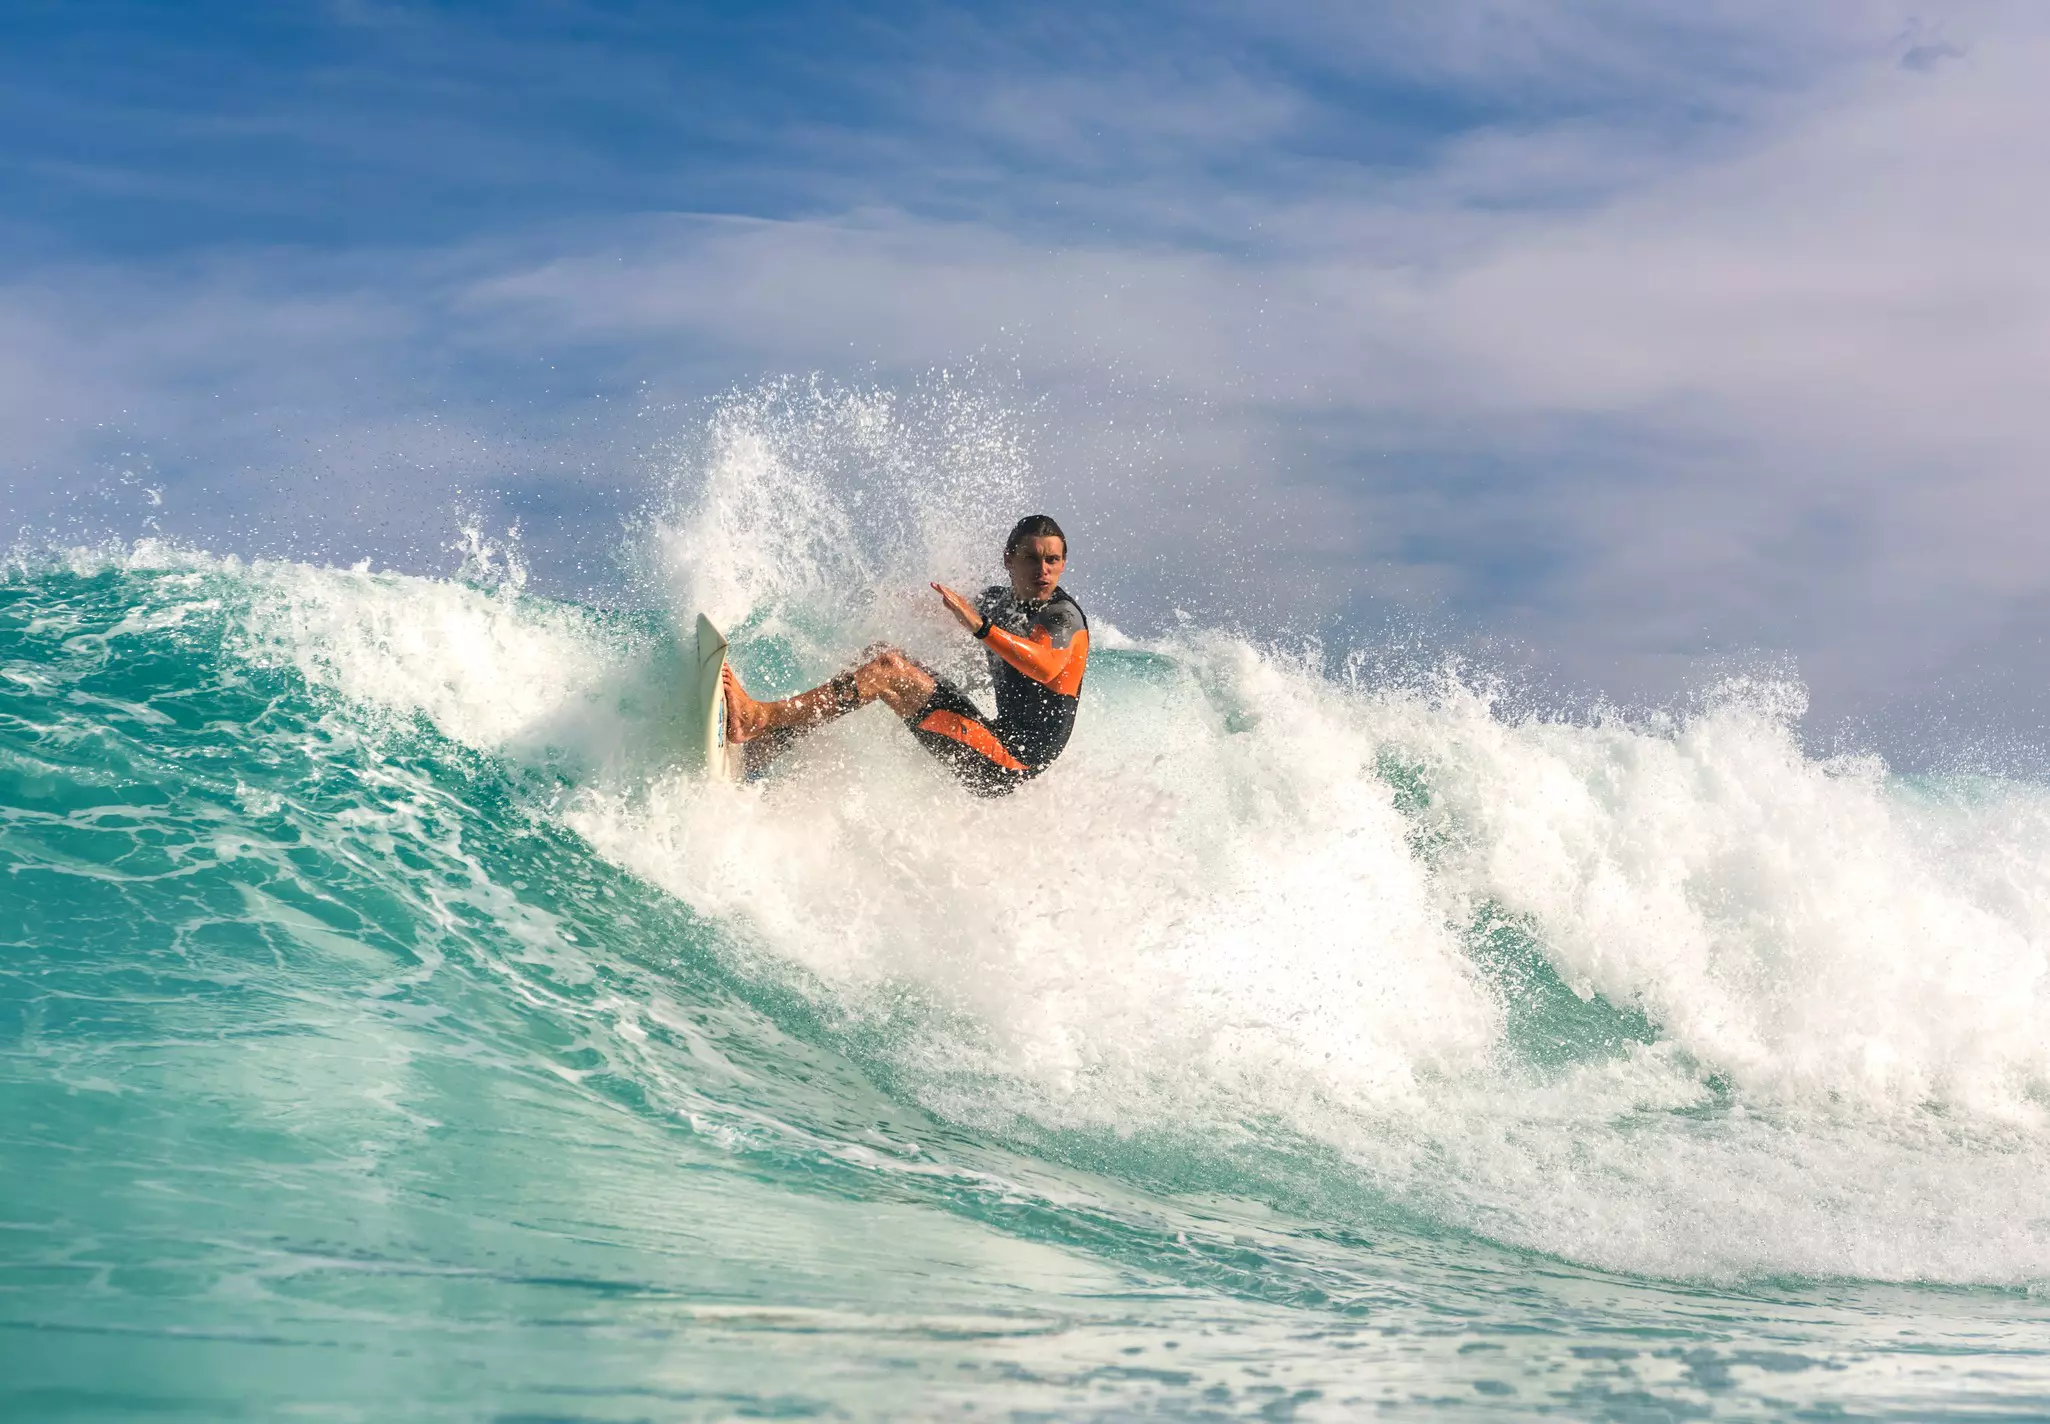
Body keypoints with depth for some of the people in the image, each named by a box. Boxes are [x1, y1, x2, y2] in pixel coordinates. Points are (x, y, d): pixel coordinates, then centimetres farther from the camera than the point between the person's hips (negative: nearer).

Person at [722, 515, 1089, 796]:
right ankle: (758, 748, -4)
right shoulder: (996, 601, 16)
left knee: (889, 667, -19)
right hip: (999, 741, 9)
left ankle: (761, 718, -28)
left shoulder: (1064, 615, -10)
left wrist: (979, 626, -44)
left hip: (1015, 762, -9)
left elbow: (1045, 667, -34)